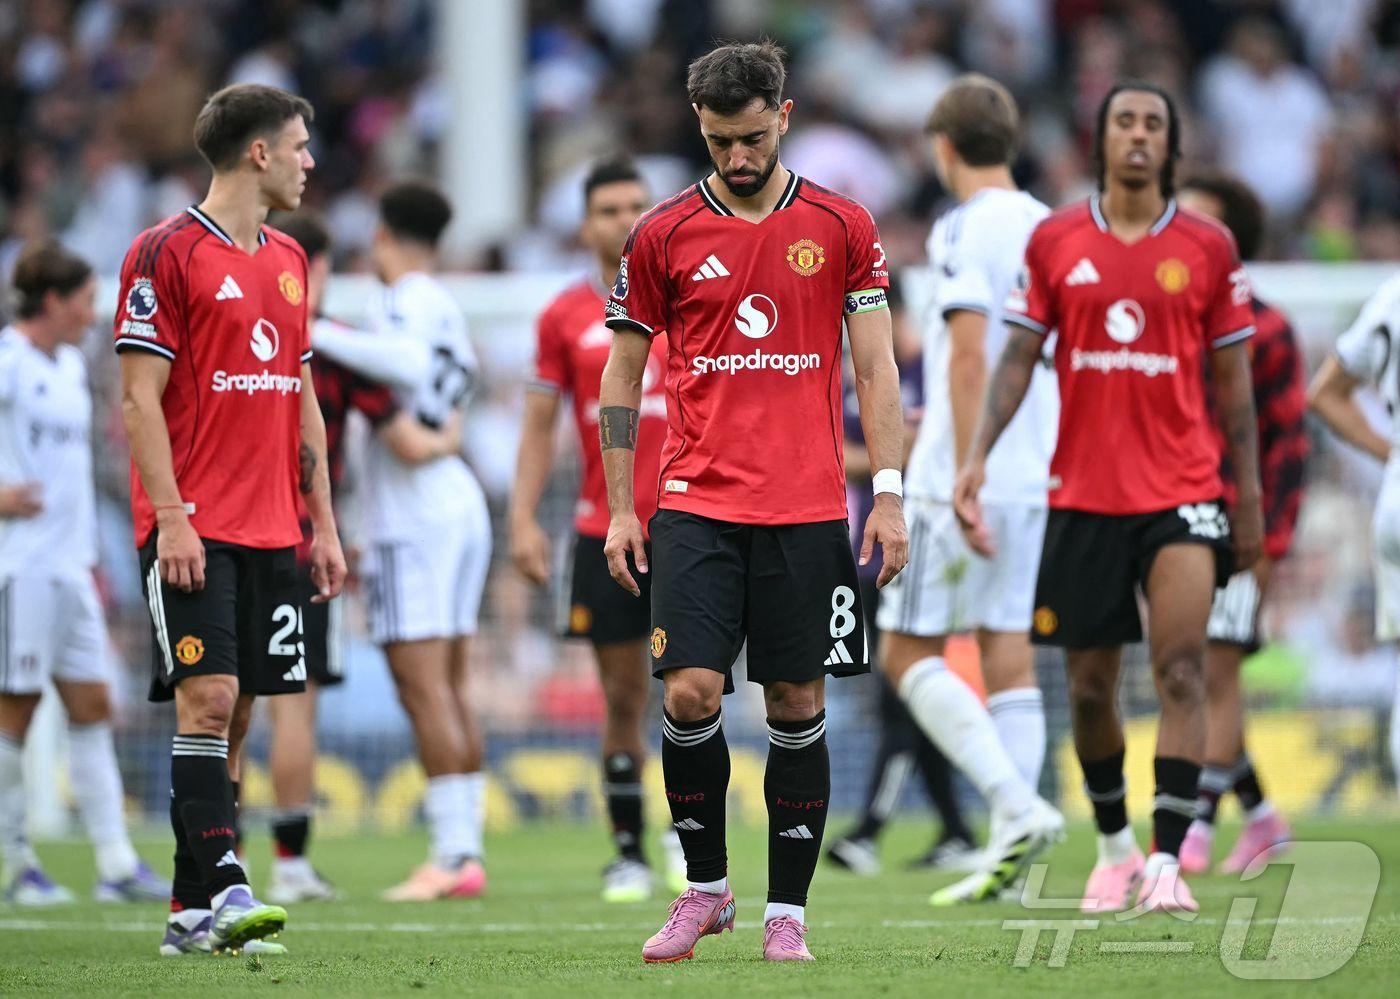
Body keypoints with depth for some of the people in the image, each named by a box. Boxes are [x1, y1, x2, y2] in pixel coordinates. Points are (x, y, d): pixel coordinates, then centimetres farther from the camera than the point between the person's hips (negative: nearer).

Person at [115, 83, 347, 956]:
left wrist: (324, 524, 16)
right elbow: (140, 397, -10)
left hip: (271, 531, 7)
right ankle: (222, 889, -20)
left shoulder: (289, 261, 16)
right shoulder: (168, 253, -6)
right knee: (208, 697, -15)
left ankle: (193, 914, 7)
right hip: (195, 527, -7)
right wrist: (170, 518, -17)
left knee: (236, 713, 5)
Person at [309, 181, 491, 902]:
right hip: (460, 502, 9)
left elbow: (409, 363, -29)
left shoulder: (405, 302, -9)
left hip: (415, 514, -9)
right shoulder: (445, 308, 21)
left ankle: (450, 856, -15)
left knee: (423, 686, -11)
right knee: (449, 688, 11)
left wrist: (319, 336, -26)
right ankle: (467, 849, 11)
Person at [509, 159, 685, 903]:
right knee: (622, 696, 3)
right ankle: (628, 854, 10)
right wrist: (524, 519, 1)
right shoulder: (565, 317, 8)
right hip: (603, 528, 1)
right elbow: (540, 426, 10)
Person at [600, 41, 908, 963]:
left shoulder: (843, 228, 4)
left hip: (808, 509, 0)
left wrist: (889, 496, -2)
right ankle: (705, 888, 8)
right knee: (689, 693, -10)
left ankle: (788, 912, 9)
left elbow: (876, 368, 5)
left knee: (798, 705, 2)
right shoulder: (663, 236, 4)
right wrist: (620, 508, 4)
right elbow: (622, 376, 9)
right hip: (697, 505, 0)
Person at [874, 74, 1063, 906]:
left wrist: (965, 477, -21)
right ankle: (1011, 852, 3)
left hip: (963, 481, -7)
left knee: (909, 653, -1)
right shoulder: (1049, 228, 13)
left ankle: (1019, 805, -16)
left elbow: (970, 352, -19)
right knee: (1008, 655, 7)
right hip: (1036, 475, 7)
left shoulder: (966, 230, -10)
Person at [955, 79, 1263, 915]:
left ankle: (1167, 862, -16)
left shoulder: (1208, 246, 3)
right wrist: (978, 455, -7)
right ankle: (1115, 846, 27)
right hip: (1082, 494, 2)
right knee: (1090, 687, 7)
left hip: (1182, 493, -2)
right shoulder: (1055, 241, 4)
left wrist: (1249, 494, 5)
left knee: (1181, 671, -16)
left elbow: (1232, 380, 7)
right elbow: (1019, 359, 6)